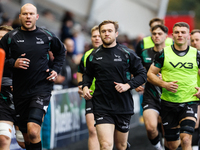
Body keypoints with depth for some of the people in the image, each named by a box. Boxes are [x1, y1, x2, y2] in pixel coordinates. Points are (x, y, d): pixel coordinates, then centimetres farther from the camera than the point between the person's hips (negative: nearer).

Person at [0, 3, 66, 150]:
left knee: (33, 131, -22)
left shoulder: (47, 36, 3)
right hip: (20, 92, 2)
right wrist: (13, 63, -12)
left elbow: (61, 51, 23)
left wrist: (56, 69, 11)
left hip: (42, 88, -2)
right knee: (27, 137, 8)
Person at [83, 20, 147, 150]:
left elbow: (142, 74, 3)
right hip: (102, 108, 0)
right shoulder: (94, 56, 5)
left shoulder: (127, 54, 0)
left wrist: (127, 85, -12)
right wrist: (85, 87, 3)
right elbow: (88, 74, 22)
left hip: (124, 106, 0)